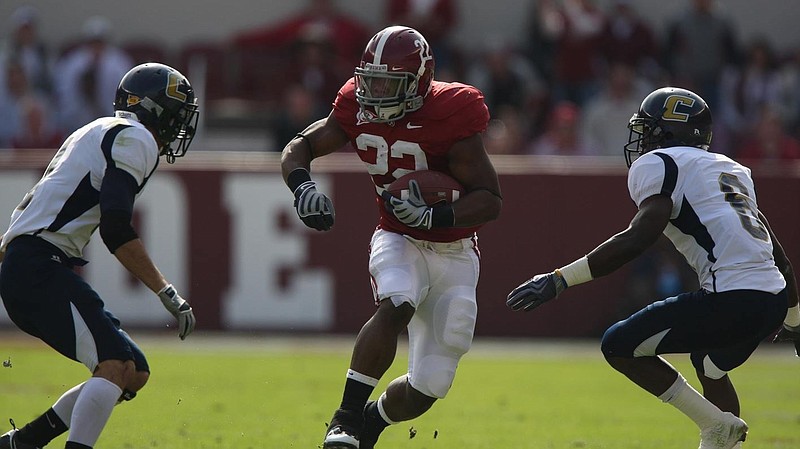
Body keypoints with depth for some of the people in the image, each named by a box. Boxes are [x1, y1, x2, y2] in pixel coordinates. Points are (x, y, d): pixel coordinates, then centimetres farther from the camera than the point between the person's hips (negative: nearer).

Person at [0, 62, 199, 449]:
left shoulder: (99, 133, 25)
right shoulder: (135, 139, -6)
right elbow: (116, 228, -17)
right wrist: (168, 294, -17)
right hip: (39, 268, -10)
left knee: (134, 374, 9)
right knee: (116, 366, -21)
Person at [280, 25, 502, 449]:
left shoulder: (450, 118, -22)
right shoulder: (359, 112, -9)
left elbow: (490, 200, -22)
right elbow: (298, 148, 3)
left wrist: (434, 216, -39)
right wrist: (302, 187, -20)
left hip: (453, 254, -1)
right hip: (398, 240, 1)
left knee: (427, 388, 0)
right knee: (396, 306, -35)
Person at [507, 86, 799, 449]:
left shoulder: (659, 165, 0)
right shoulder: (731, 169, 25)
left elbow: (640, 237, -16)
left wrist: (559, 280, -16)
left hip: (730, 301, -9)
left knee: (619, 346, 3)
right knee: (708, 362, 36)